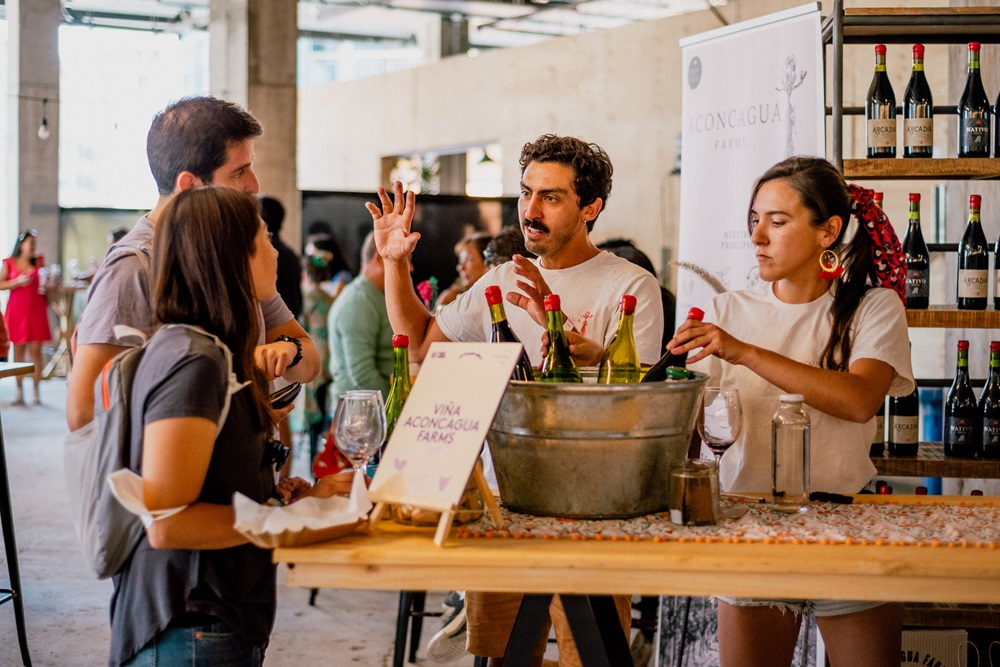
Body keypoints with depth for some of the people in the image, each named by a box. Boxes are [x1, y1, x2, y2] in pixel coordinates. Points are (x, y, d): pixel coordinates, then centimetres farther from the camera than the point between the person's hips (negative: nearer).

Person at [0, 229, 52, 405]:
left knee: (35, 350, -3)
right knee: (19, 350, 3)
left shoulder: (39, 262, 7)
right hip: (17, 310, 0)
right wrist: (18, 282, -12)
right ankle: (19, 392, 8)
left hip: (37, 310, 0)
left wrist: (46, 285, -5)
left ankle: (37, 392, 0)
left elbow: (46, 283, 16)